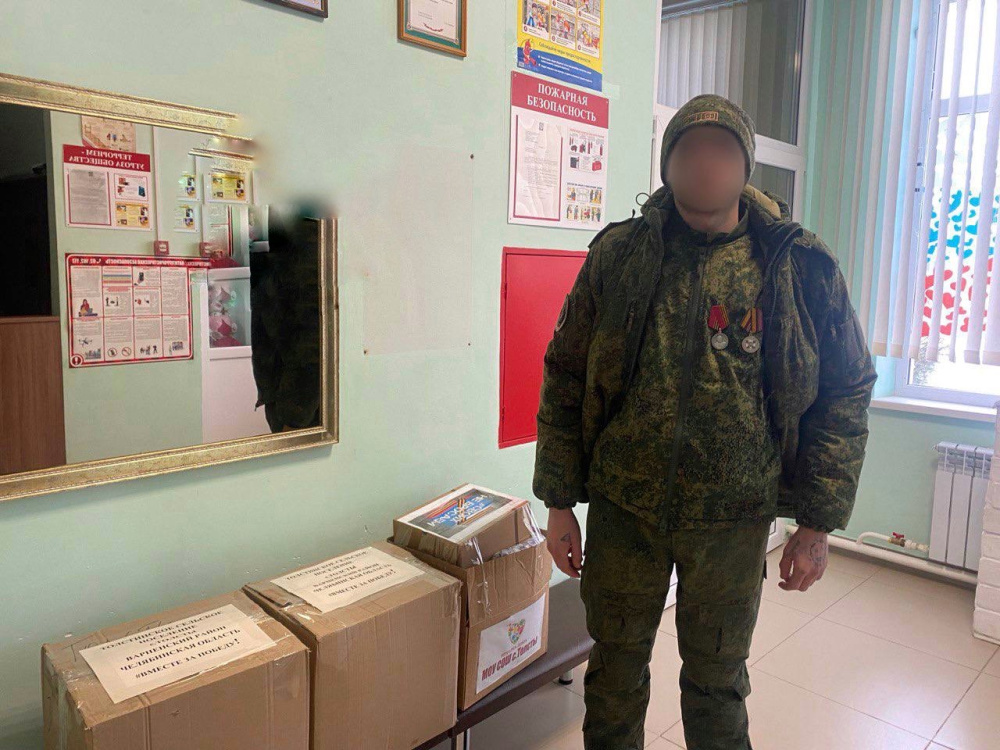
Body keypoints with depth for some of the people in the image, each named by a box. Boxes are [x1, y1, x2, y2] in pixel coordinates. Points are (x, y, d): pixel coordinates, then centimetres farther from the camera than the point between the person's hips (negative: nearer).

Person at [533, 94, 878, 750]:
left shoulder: (802, 266, -5)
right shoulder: (617, 254, -4)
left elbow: (845, 394, 1)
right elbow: (565, 382, -1)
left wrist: (817, 525, 0)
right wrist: (560, 505, -1)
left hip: (734, 520, 0)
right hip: (622, 507, 1)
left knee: (718, 681, 18)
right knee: (615, 671, 17)